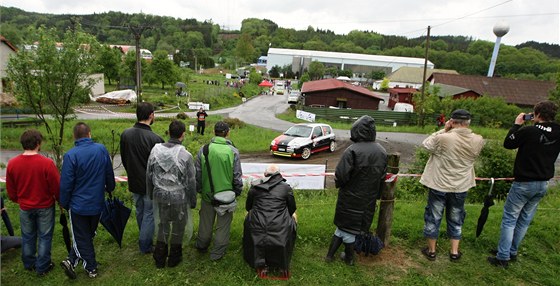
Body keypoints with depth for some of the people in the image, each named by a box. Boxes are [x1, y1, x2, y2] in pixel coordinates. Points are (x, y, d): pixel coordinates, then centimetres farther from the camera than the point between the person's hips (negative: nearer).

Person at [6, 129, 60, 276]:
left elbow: (10, 189, 3)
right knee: (44, 237, 12)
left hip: (25, 207, 4)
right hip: (45, 207, -4)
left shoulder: (12, 163, -11)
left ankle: (29, 264, 38)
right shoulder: (47, 163, -24)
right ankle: (42, 267, 23)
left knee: (27, 237, 21)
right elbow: (57, 187, -16)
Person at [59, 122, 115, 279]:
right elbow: (109, 174, 5)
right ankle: (72, 261, 21)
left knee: (82, 238, 11)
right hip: (97, 203, 3)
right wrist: (110, 189, 23)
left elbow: (66, 184, -12)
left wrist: (64, 204, 4)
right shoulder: (102, 149, -7)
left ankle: (91, 268, 19)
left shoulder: (71, 155, -18)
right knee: (89, 234, 21)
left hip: (78, 205, -3)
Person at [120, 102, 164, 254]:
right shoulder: (155, 139, -25)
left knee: (140, 211, 23)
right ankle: (145, 245, 22)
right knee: (150, 213, 11)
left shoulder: (125, 134, -6)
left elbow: (123, 159, 7)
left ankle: (144, 238, 41)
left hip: (134, 183, 6)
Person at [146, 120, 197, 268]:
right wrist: (193, 201, 3)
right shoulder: (185, 156, -20)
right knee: (178, 227, 16)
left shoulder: (155, 150, -7)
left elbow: (149, 175, 4)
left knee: (163, 225, 22)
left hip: (160, 196, 4)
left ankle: (159, 259, 32)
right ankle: (174, 258, 32)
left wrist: (150, 194, 19)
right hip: (179, 199, -4)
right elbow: (191, 182, -12)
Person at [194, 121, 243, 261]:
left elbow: (197, 173, 1)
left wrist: (199, 190, 15)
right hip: (226, 194, -2)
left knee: (205, 223, 21)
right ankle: (217, 253, 24)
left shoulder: (203, 150, -6)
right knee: (223, 224, 13)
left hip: (207, 193, 3)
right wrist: (238, 191, 8)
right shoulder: (233, 151, -12)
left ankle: (202, 246, 42)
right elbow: (237, 176, -7)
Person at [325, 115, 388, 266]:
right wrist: (375, 195, 17)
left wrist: (338, 183, 0)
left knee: (345, 226, 12)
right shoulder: (382, 152, -3)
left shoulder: (352, 151, -23)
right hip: (369, 200, 4)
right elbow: (382, 177, 6)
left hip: (350, 198, -4)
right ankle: (348, 257, 29)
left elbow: (341, 176, -23)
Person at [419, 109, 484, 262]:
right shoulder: (478, 141, -10)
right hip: (461, 187, 3)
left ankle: (431, 250, 25)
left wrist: (443, 130, -4)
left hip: (439, 186, -3)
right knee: (455, 220, 20)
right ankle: (454, 252, 30)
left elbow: (426, 144, -5)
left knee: (433, 217, 13)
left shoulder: (443, 138, -23)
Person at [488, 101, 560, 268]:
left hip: (524, 183, -6)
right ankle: (512, 253, 27)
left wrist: (517, 124, 4)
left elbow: (508, 144, -6)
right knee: (525, 220, 16)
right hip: (543, 184, 6)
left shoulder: (528, 131, -19)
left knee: (509, 219, 2)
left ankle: (503, 257, 3)